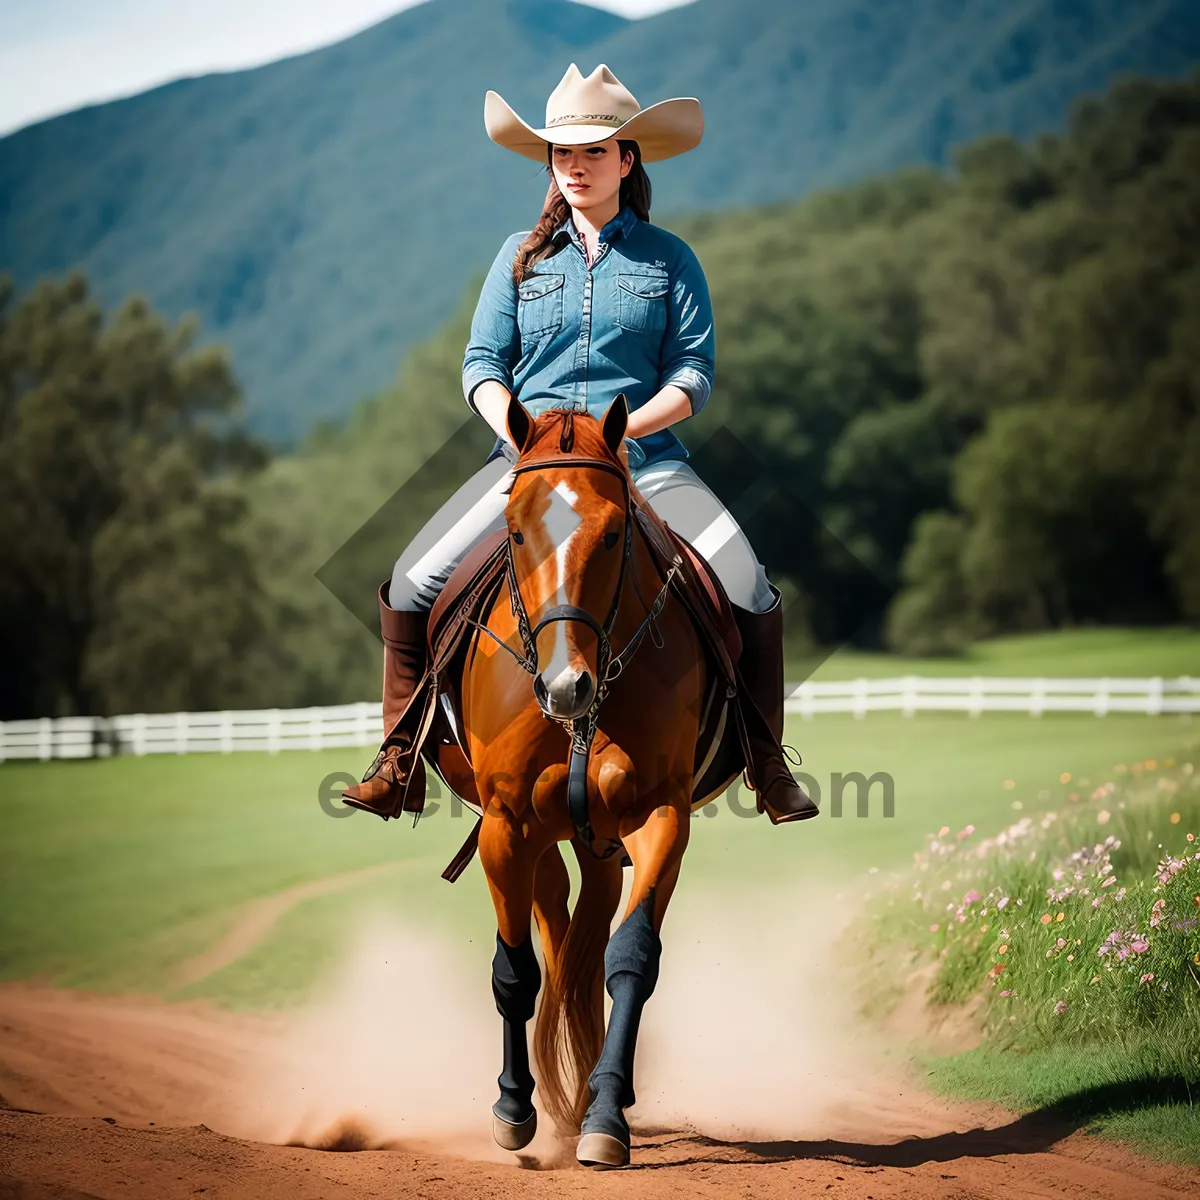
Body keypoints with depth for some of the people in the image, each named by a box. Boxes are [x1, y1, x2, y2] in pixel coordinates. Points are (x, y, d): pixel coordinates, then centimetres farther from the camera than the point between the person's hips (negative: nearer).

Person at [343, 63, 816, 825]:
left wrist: (621, 428, -15)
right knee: (413, 584, -16)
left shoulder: (669, 260, 7)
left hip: (644, 457, -1)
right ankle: (401, 760, 0)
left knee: (751, 594, -20)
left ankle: (767, 763, -2)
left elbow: (695, 374, 1)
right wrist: (516, 428, -12)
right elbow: (482, 363, 8)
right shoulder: (522, 256, 12)